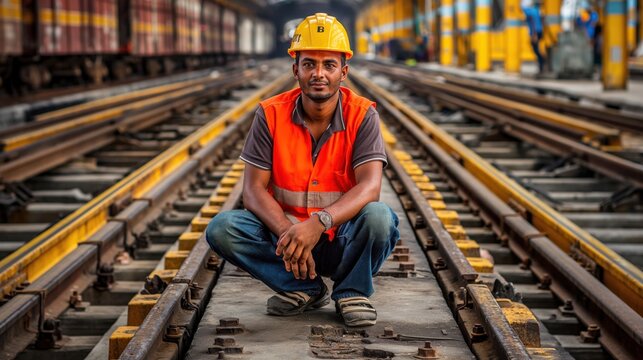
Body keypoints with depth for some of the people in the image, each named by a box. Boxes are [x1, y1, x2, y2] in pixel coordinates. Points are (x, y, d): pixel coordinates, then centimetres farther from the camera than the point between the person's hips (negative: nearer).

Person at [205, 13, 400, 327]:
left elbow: (370, 186, -24)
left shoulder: (362, 115, -11)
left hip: (342, 241, -2)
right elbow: (254, 190, -11)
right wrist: (287, 232, -30)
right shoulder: (271, 114, -8)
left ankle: (351, 292, -4)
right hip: (286, 233, 2)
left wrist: (319, 222, -41)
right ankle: (306, 289, -6)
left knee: (378, 217, -34)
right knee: (221, 229, -22)